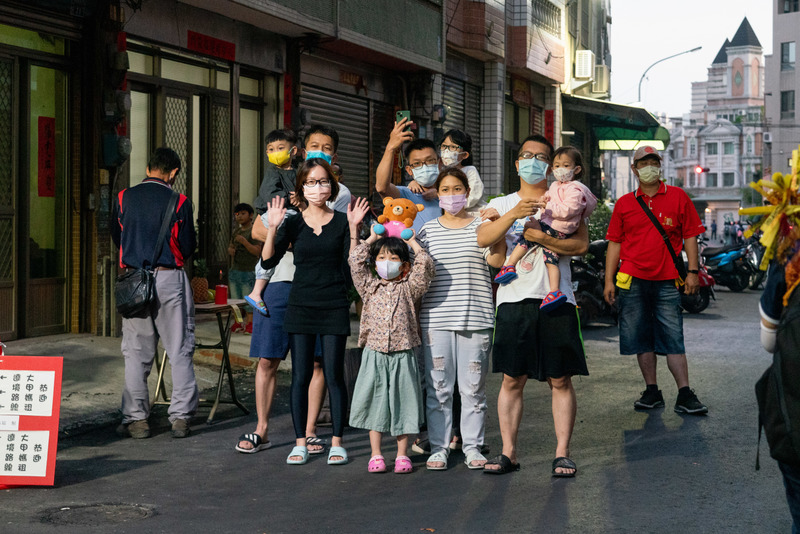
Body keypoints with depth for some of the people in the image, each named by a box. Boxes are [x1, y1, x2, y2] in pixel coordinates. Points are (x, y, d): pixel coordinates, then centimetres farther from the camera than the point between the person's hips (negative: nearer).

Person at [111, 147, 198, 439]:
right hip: (170, 279, -2)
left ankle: (136, 419, 8)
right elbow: (188, 248, -3)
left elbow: (116, 238, 14)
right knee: (180, 351, 6)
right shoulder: (179, 203, -7)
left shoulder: (124, 198, 2)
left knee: (136, 353, 8)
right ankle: (180, 418, 4)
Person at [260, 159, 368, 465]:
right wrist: (273, 229, -15)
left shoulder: (341, 222, 3)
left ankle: (337, 442, 9)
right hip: (301, 305, 1)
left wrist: (354, 229, -13)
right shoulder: (293, 223, 5)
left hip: (334, 307, -1)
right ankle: (300, 443, 10)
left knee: (334, 374, 0)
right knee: (301, 375, 2)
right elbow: (268, 262, -3)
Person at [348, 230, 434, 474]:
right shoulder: (370, 287, 10)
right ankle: (376, 455, 12)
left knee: (402, 403, 3)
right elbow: (355, 261, 2)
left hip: (402, 355, -1)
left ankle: (402, 454, 13)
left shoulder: (408, 288, 6)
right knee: (375, 402, 4)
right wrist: (371, 239, 10)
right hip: (374, 353, 1)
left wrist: (413, 243, 5)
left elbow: (425, 266, -6)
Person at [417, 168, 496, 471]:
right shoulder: (427, 230, 9)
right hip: (436, 318, 1)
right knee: (438, 387, 3)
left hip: (476, 317, -1)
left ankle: (472, 446, 14)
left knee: (473, 386, 3)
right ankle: (439, 447, 12)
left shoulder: (480, 226, 7)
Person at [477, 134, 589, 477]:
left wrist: (541, 238, -16)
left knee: (560, 381, -1)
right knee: (512, 380, 2)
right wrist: (513, 214, -20)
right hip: (513, 300, 1)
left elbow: (581, 244, -4)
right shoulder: (502, 204, 14)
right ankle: (508, 452, 9)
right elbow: (483, 239, -5)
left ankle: (562, 453, 4)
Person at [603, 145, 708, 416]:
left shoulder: (678, 197, 6)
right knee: (641, 339, 5)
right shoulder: (624, 203, 9)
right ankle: (652, 391, 15)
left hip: (667, 281, -2)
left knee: (674, 339, -4)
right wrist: (608, 280, 5)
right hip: (633, 281, 2)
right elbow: (614, 243, 10)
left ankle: (685, 395, -2)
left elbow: (690, 236, 6)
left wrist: (692, 271, -2)